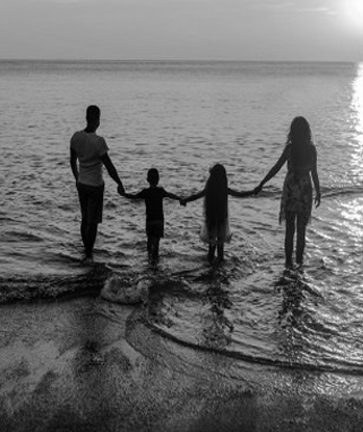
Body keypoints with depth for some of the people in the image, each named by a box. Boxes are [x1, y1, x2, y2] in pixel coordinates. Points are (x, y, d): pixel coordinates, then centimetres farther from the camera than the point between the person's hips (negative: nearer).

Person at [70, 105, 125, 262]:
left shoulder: (76, 137, -5)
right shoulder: (98, 141, -22)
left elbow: (73, 161, 8)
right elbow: (109, 166, -19)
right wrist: (120, 184, -6)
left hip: (81, 184, 6)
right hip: (95, 185, -5)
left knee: (85, 219, 19)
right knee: (92, 221, 6)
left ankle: (87, 250, 30)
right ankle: (89, 254, 14)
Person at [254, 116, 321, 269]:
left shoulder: (290, 147, -11)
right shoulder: (311, 149, -6)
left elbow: (276, 168, -11)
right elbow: (314, 173, -2)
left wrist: (261, 185, -7)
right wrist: (318, 192, 9)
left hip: (290, 189, -1)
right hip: (305, 189, 1)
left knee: (290, 228, 7)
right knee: (301, 228, 13)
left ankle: (289, 260, 8)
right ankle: (299, 260, 20)